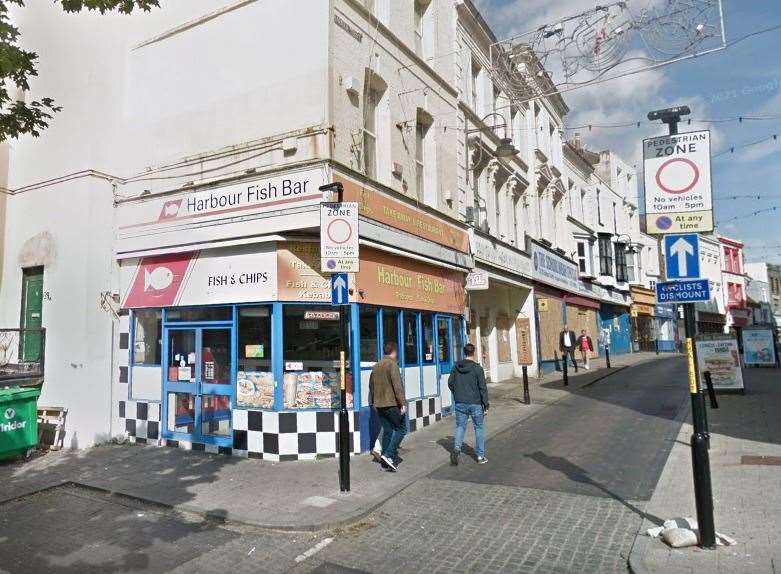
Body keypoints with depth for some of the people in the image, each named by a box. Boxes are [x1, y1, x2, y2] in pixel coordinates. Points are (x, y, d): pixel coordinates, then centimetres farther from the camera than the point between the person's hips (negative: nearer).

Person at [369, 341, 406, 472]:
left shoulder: (376, 366, 14)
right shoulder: (392, 364, -11)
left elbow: (371, 386, 22)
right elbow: (397, 386, -19)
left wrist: (373, 401, 31)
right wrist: (402, 403, -17)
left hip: (379, 405, 8)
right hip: (392, 404, -7)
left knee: (387, 430, 13)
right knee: (401, 428, 3)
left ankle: (386, 460, 13)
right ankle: (389, 455, -9)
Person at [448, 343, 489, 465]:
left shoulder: (456, 367, 1)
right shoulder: (477, 368, -11)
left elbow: (450, 383, 7)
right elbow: (483, 388, -12)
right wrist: (486, 405, -6)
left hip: (460, 404, 3)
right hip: (475, 403, -3)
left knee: (460, 426, 12)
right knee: (479, 428, 11)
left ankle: (457, 447, -13)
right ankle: (480, 456, 16)